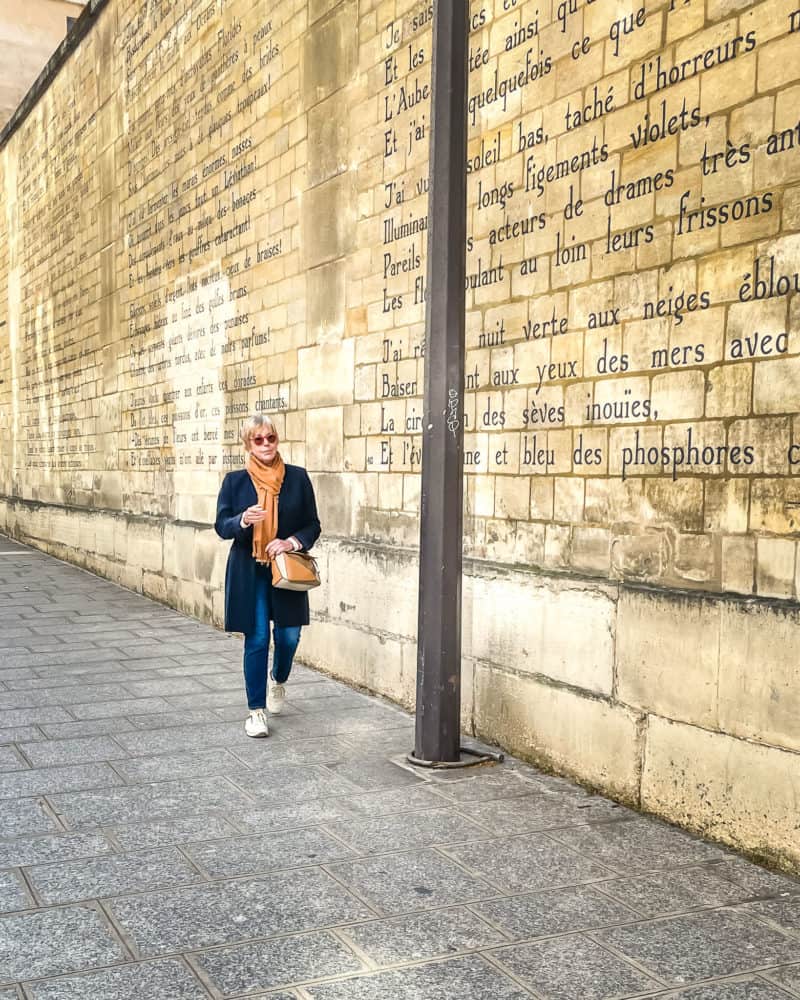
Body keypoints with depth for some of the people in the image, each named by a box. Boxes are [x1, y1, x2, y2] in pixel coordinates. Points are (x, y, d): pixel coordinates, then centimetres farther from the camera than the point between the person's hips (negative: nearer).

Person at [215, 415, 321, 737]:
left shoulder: (297, 478, 2)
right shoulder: (235, 481, 2)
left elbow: (312, 525, 6)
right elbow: (221, 525, 0)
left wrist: (293, 541, -14)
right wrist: (243, 520, -21)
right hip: (249, 572, -1)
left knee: (289, 635, 3)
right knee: (257, 639, -1)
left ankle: (278, 679, 38)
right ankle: (256, 710, 11)